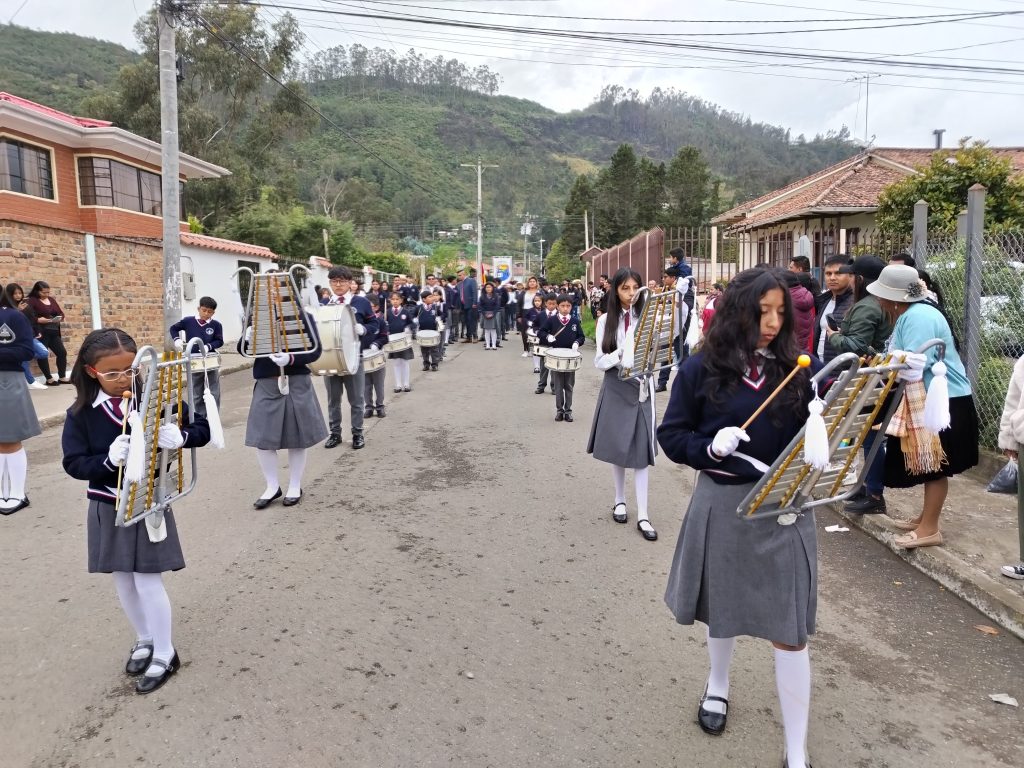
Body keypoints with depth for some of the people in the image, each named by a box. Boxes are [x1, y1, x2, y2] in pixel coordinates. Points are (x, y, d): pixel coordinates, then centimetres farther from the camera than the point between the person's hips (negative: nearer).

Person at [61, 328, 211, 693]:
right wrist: (108, 460, -28)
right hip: (107, 508, 3)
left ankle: (165, 654, 17)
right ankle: (144, 639, 37)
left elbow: (202, 428, -7)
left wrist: (180, 436, -28)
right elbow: (73, 464, -9)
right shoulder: (80, 413, -7)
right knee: (123, 580, 16)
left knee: (148, 581, 0)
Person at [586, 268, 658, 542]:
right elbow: (599, 361, -3)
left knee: (641, 451, 0)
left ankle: (643, 516, 4)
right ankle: (619, 500, 30)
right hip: (615, 389, 1)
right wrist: (621, 354, -20)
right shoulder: (606, 320, 0)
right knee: (617, 447, 11)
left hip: (641, 388, -1)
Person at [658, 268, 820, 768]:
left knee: (789, 630, 2)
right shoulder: (701, 369, -8)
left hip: (784, 506, 1)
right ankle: (718, 684, 51)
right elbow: (671, 435, -4)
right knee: (722, 606, 22)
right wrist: (710, 447, -22)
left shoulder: (794, 369, -3)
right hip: (723, 503, 0)